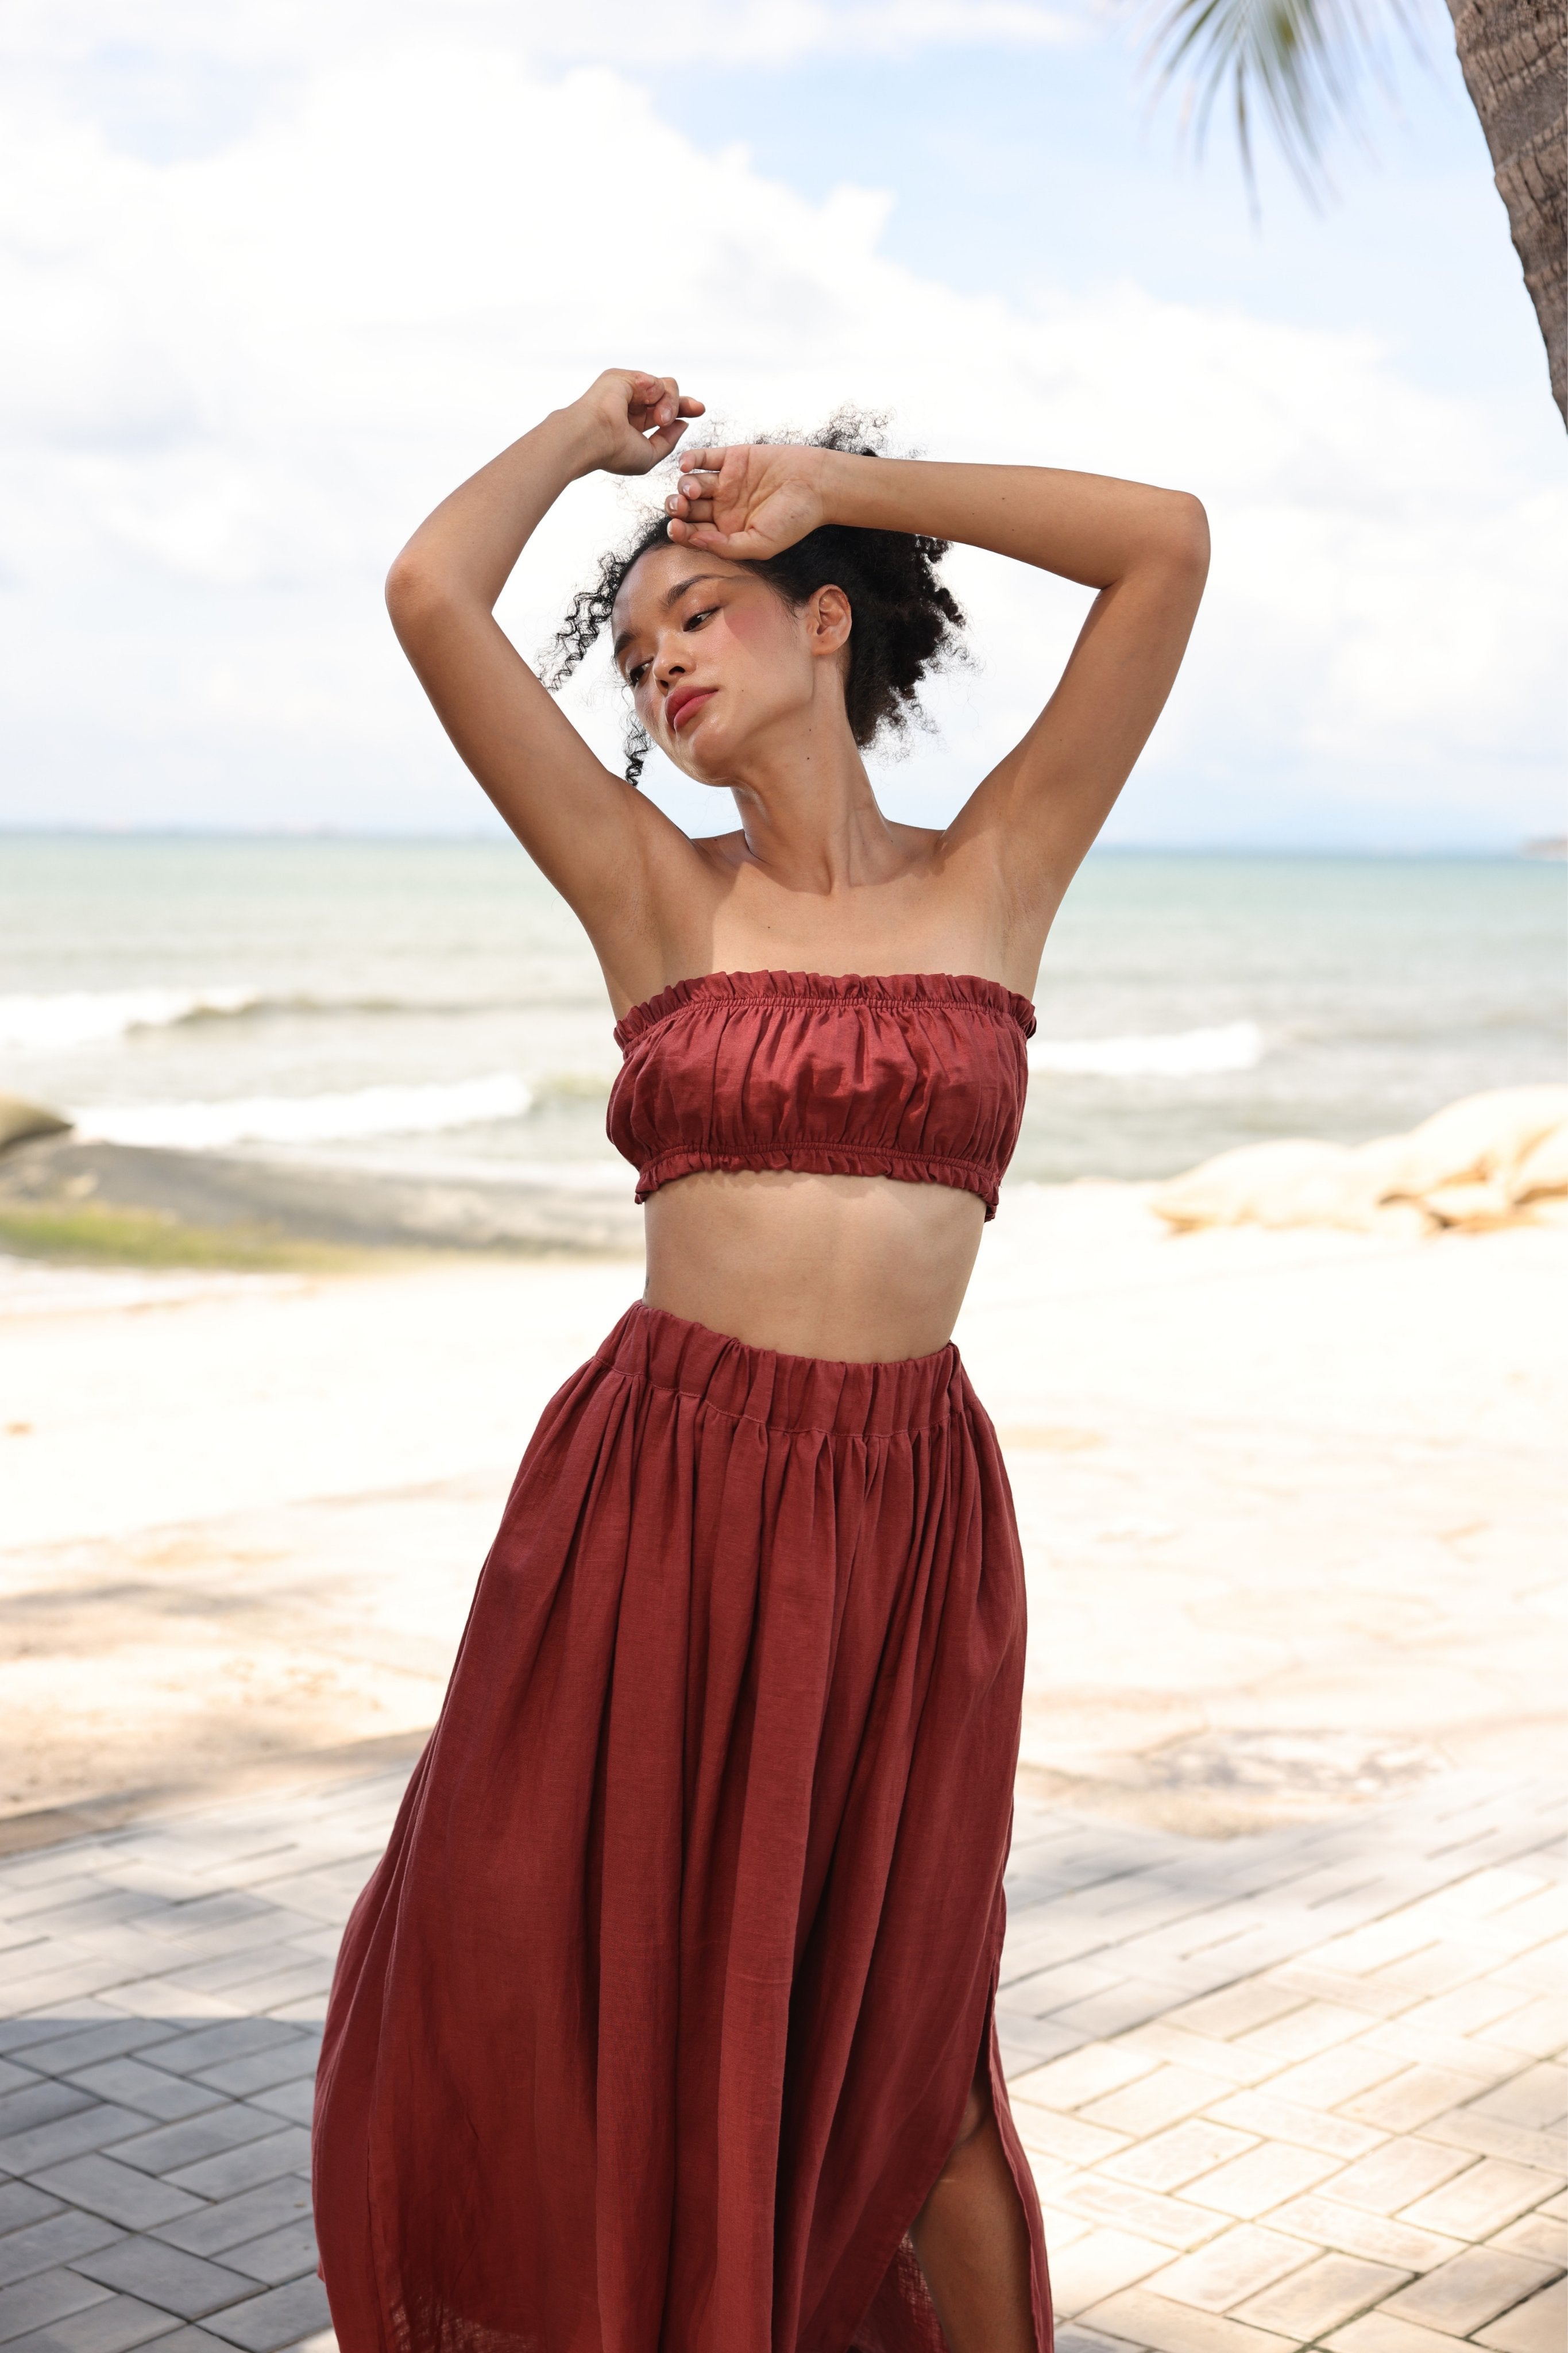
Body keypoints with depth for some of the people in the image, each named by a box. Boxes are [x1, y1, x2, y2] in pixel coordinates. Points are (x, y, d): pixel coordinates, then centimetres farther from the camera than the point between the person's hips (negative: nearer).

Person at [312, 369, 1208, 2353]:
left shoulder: (997, 880, 5)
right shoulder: (654, 895, 4)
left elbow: (1168, 541, -1)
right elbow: (430, 591, -4)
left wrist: (831, 484, 4)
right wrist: (590, 435, 14)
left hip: (906, 1516, -1)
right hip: (653, 1497, 1)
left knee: (881, 2055, 11)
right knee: (523, 2021, 6)